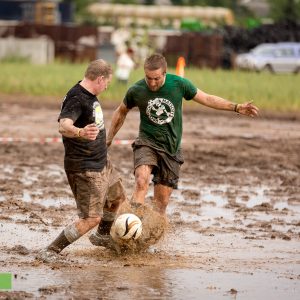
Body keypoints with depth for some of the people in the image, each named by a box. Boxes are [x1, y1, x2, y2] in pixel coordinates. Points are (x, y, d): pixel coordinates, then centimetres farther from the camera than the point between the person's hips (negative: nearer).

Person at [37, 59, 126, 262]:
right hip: (84, 169, -10)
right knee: (91, 218, -13)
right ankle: (51, 251, -5)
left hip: (102, 162, 10)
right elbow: (64, 125, -43)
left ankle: (103, 236, 49)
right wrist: (80, 132, -64)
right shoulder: (76, 99, -25)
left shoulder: (90, 95, 6)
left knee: (117, 198, 26)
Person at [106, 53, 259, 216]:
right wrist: (108, 140, 16)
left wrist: (236, 107, 1)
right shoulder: (136, 91, -8)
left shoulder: (179, 84, -8)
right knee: (141, 183, -29)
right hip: (147, 143, -2)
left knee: (161, 202, 4)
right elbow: (121, 112, 12)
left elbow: (207, 99, 5)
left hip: (171, 148, 2)